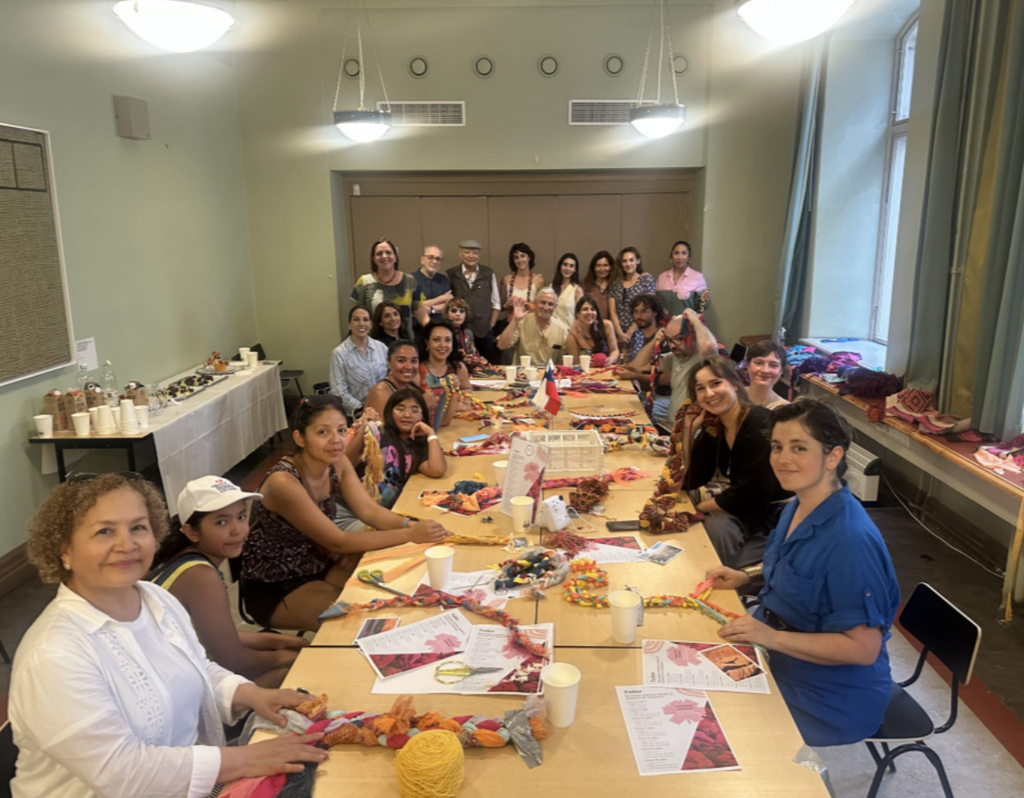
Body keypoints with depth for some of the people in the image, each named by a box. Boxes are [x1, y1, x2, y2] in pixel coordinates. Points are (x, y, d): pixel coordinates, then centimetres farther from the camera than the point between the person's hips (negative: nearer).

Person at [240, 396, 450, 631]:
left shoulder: (337, 462, -6)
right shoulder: (283, 482, -30)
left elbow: (370, 510, -10)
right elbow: (338, 542, -28)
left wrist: (412, 525, -29)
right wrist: (409, 535, -31)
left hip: (318, 566, 7)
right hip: (272, 591, -7)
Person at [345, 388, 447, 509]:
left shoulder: (420, 445, 9)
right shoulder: (378, 434, -1)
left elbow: (437, 470, -10)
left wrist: (431, 433, -3)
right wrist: (361, 432, -23)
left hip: (392, 508, 2)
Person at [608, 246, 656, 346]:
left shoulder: (647, 279, 3)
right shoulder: (615, 285, 12)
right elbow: (612, 312, 7)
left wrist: (629, 333, -8)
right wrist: (620, 333, -8)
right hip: (619, 335, 3)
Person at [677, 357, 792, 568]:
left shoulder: (762, 425, -24)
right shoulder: (712, 427, -1)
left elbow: (752, 494, -27)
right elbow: (691, 483, -1)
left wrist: (699, 507, -14)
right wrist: (688, 430, -9)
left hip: (776, 513, -7)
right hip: (744, 507, 7)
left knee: (717, 525, -26)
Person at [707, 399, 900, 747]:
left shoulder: (850, 538, -29)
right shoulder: (797, 507, -1)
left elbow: (864, 647, -27)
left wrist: (772, 637, -31)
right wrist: (746, 575, 3)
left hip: (830, 697, -8)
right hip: (777, 659, 8)